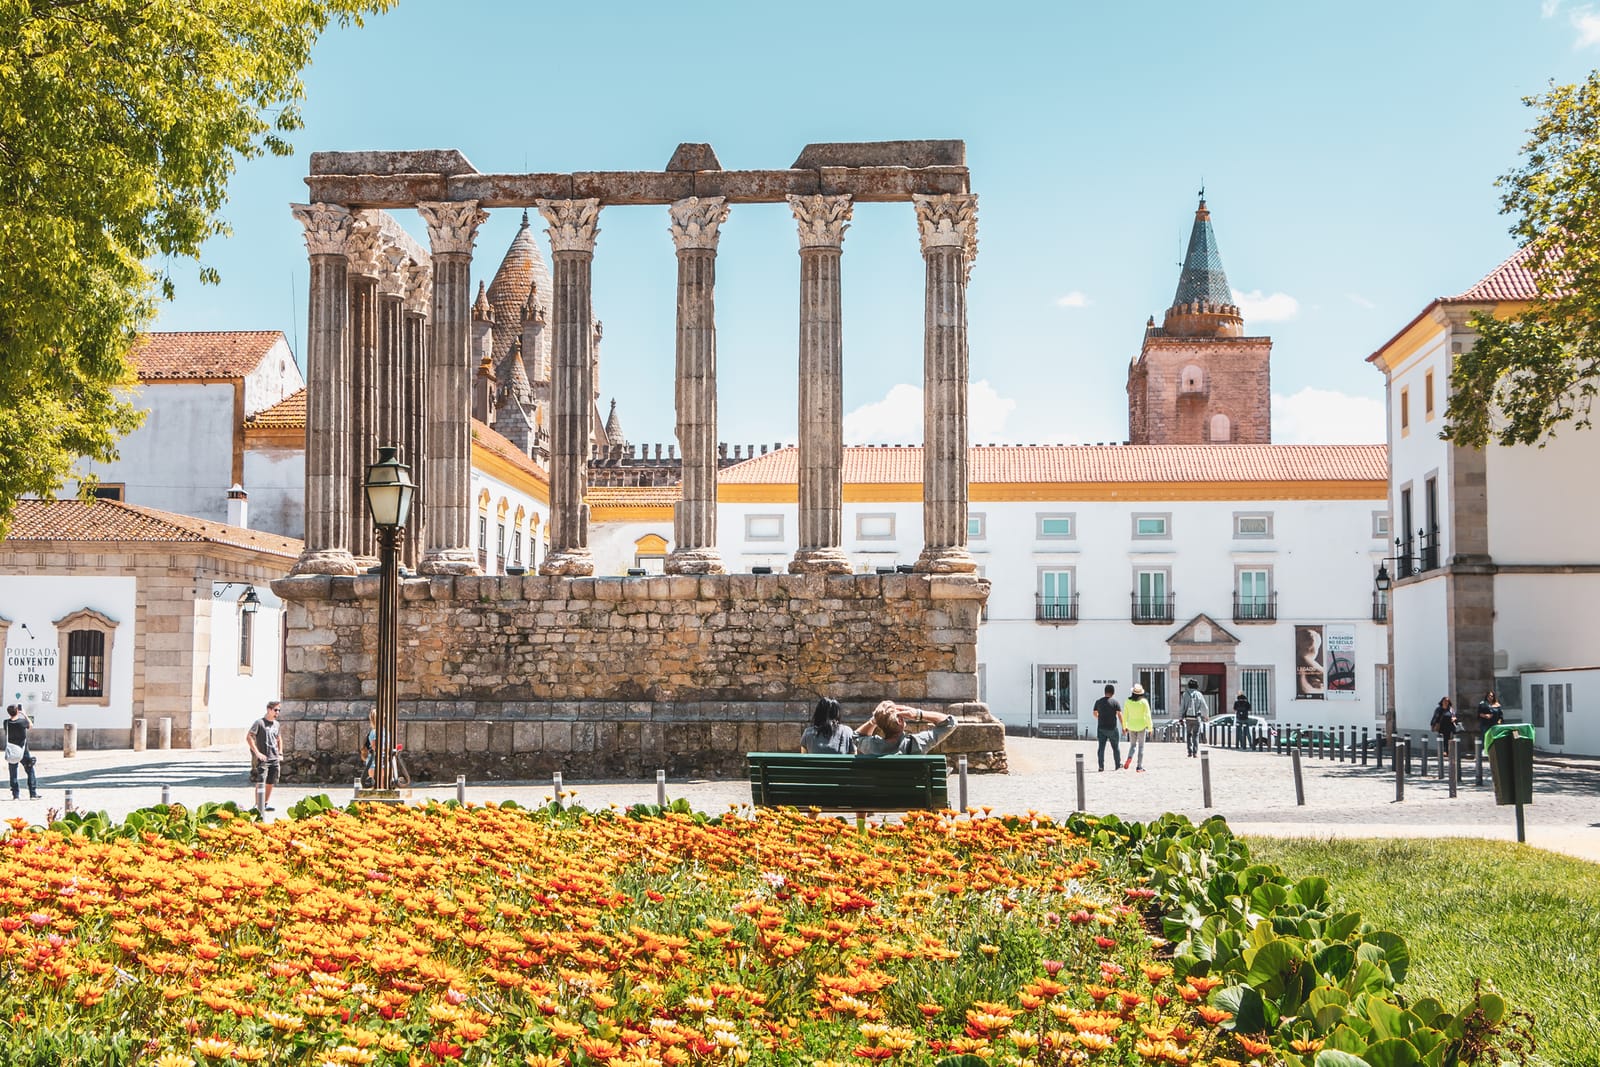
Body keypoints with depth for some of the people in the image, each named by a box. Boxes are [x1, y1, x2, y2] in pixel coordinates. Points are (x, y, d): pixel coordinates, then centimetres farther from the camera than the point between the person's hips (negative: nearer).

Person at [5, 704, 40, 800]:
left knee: (13, 774, 10)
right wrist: (24, 714, 10)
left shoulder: (6, 723, -8)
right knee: (30, 772, 7)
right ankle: (33, 793, 4)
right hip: (23, 752, -2)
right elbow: (30, 724, 7)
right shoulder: (22, 721, -15)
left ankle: (15, 794, 8)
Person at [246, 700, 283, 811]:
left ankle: (266, 804, 18)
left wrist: (280, 753, 16)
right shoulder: (259, 722, -7)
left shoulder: (276, 724, 14)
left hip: (275, 759, 6)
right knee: (261, 782, -9)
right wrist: (257, 753, -17)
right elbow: (248, 737, -13)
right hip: (263, 759, -6)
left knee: (270, 783, 9)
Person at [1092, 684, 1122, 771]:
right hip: (1112, 728, -3)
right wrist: (1123, 727, -10)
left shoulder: (1098, 702, 4)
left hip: (1101, 727, 3)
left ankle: (1101, 766, -3)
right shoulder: (1115, 702, -8)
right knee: (1116, 747, 11)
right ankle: (1117, 765, 19)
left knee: (1101, 747, 2)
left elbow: (1095, 713, 14)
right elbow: (1120, 715, -13)